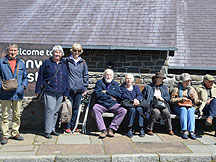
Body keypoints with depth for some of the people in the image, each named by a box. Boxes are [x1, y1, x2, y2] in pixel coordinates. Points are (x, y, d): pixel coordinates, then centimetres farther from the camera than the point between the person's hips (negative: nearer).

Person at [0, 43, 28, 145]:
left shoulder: (21, 63, 11)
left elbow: (25, 77, 17)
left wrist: (23, 86, 1)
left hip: (18, 94, 3)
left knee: (17, 115, 11)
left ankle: (15, 133, 24)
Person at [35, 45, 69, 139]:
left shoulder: (63, 66, 17)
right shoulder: (46, 63, 3)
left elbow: (66, 80, 18)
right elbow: (40, 77, 2)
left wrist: (66, 93, 14)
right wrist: (38, 90, -2)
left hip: (60, 92, 5)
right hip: (49, 91, -5)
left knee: (56, 111, 9)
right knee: (50, 110, -9)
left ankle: (52, 129, 20)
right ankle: (47, 131, -2)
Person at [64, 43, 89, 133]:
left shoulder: (83, 62, 11)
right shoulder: (67, 61, 3)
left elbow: (85, 75, 13)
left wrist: (85, 88, 9)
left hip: (79, 89, 3)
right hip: (69, 88, -2)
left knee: (76, 107, 8)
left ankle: (73, 125, 18)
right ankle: (68, 127, 7)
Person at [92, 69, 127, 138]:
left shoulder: (115, 84, 16)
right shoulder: (99, 82, 8)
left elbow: (119, 95, 0)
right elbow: (98, 94, -8)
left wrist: (107, 91, -5)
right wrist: (110, 97, -5)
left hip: (113, 105, 2)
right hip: (101, 104, -2)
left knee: (123, 110, -24)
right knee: (95, 108, -33)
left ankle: (111, 128, -18)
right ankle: (103, 130, -31)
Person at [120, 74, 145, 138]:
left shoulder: (136, 87, 22)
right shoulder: (122, 88, 11)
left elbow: (140, 95, 4)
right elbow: (124, 96, -7)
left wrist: (137, 99, -20)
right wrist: (133, 100, -23)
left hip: (136, 104, 3)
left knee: (139, 109, -31)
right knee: (132, 109, -34)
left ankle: (141, 129, -28)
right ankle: (129, 130, -33)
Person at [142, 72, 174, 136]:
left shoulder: (164, 87, 25)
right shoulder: (148, 87, 16)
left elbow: (168, 97, 13)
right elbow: (143, 97, 9)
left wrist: (163, 98, -9)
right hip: (152, 105, -2)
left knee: (166, 112, -30)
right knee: (156, 112, -34)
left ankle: (170, 129, -15)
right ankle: (149, 129, -23)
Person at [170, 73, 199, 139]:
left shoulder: (191, 89, 19)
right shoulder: (176, 89, 11)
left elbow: (196, 102, 16)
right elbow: (172, 100, 1)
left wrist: (193, 98, -5)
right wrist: (181, 99, -12)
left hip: (190, 107, 2)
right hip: (179, 107, -1)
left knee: (190, 110, -32)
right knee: (183, 110, -34)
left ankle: (191, 132, -42)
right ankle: (184, 131, -42)